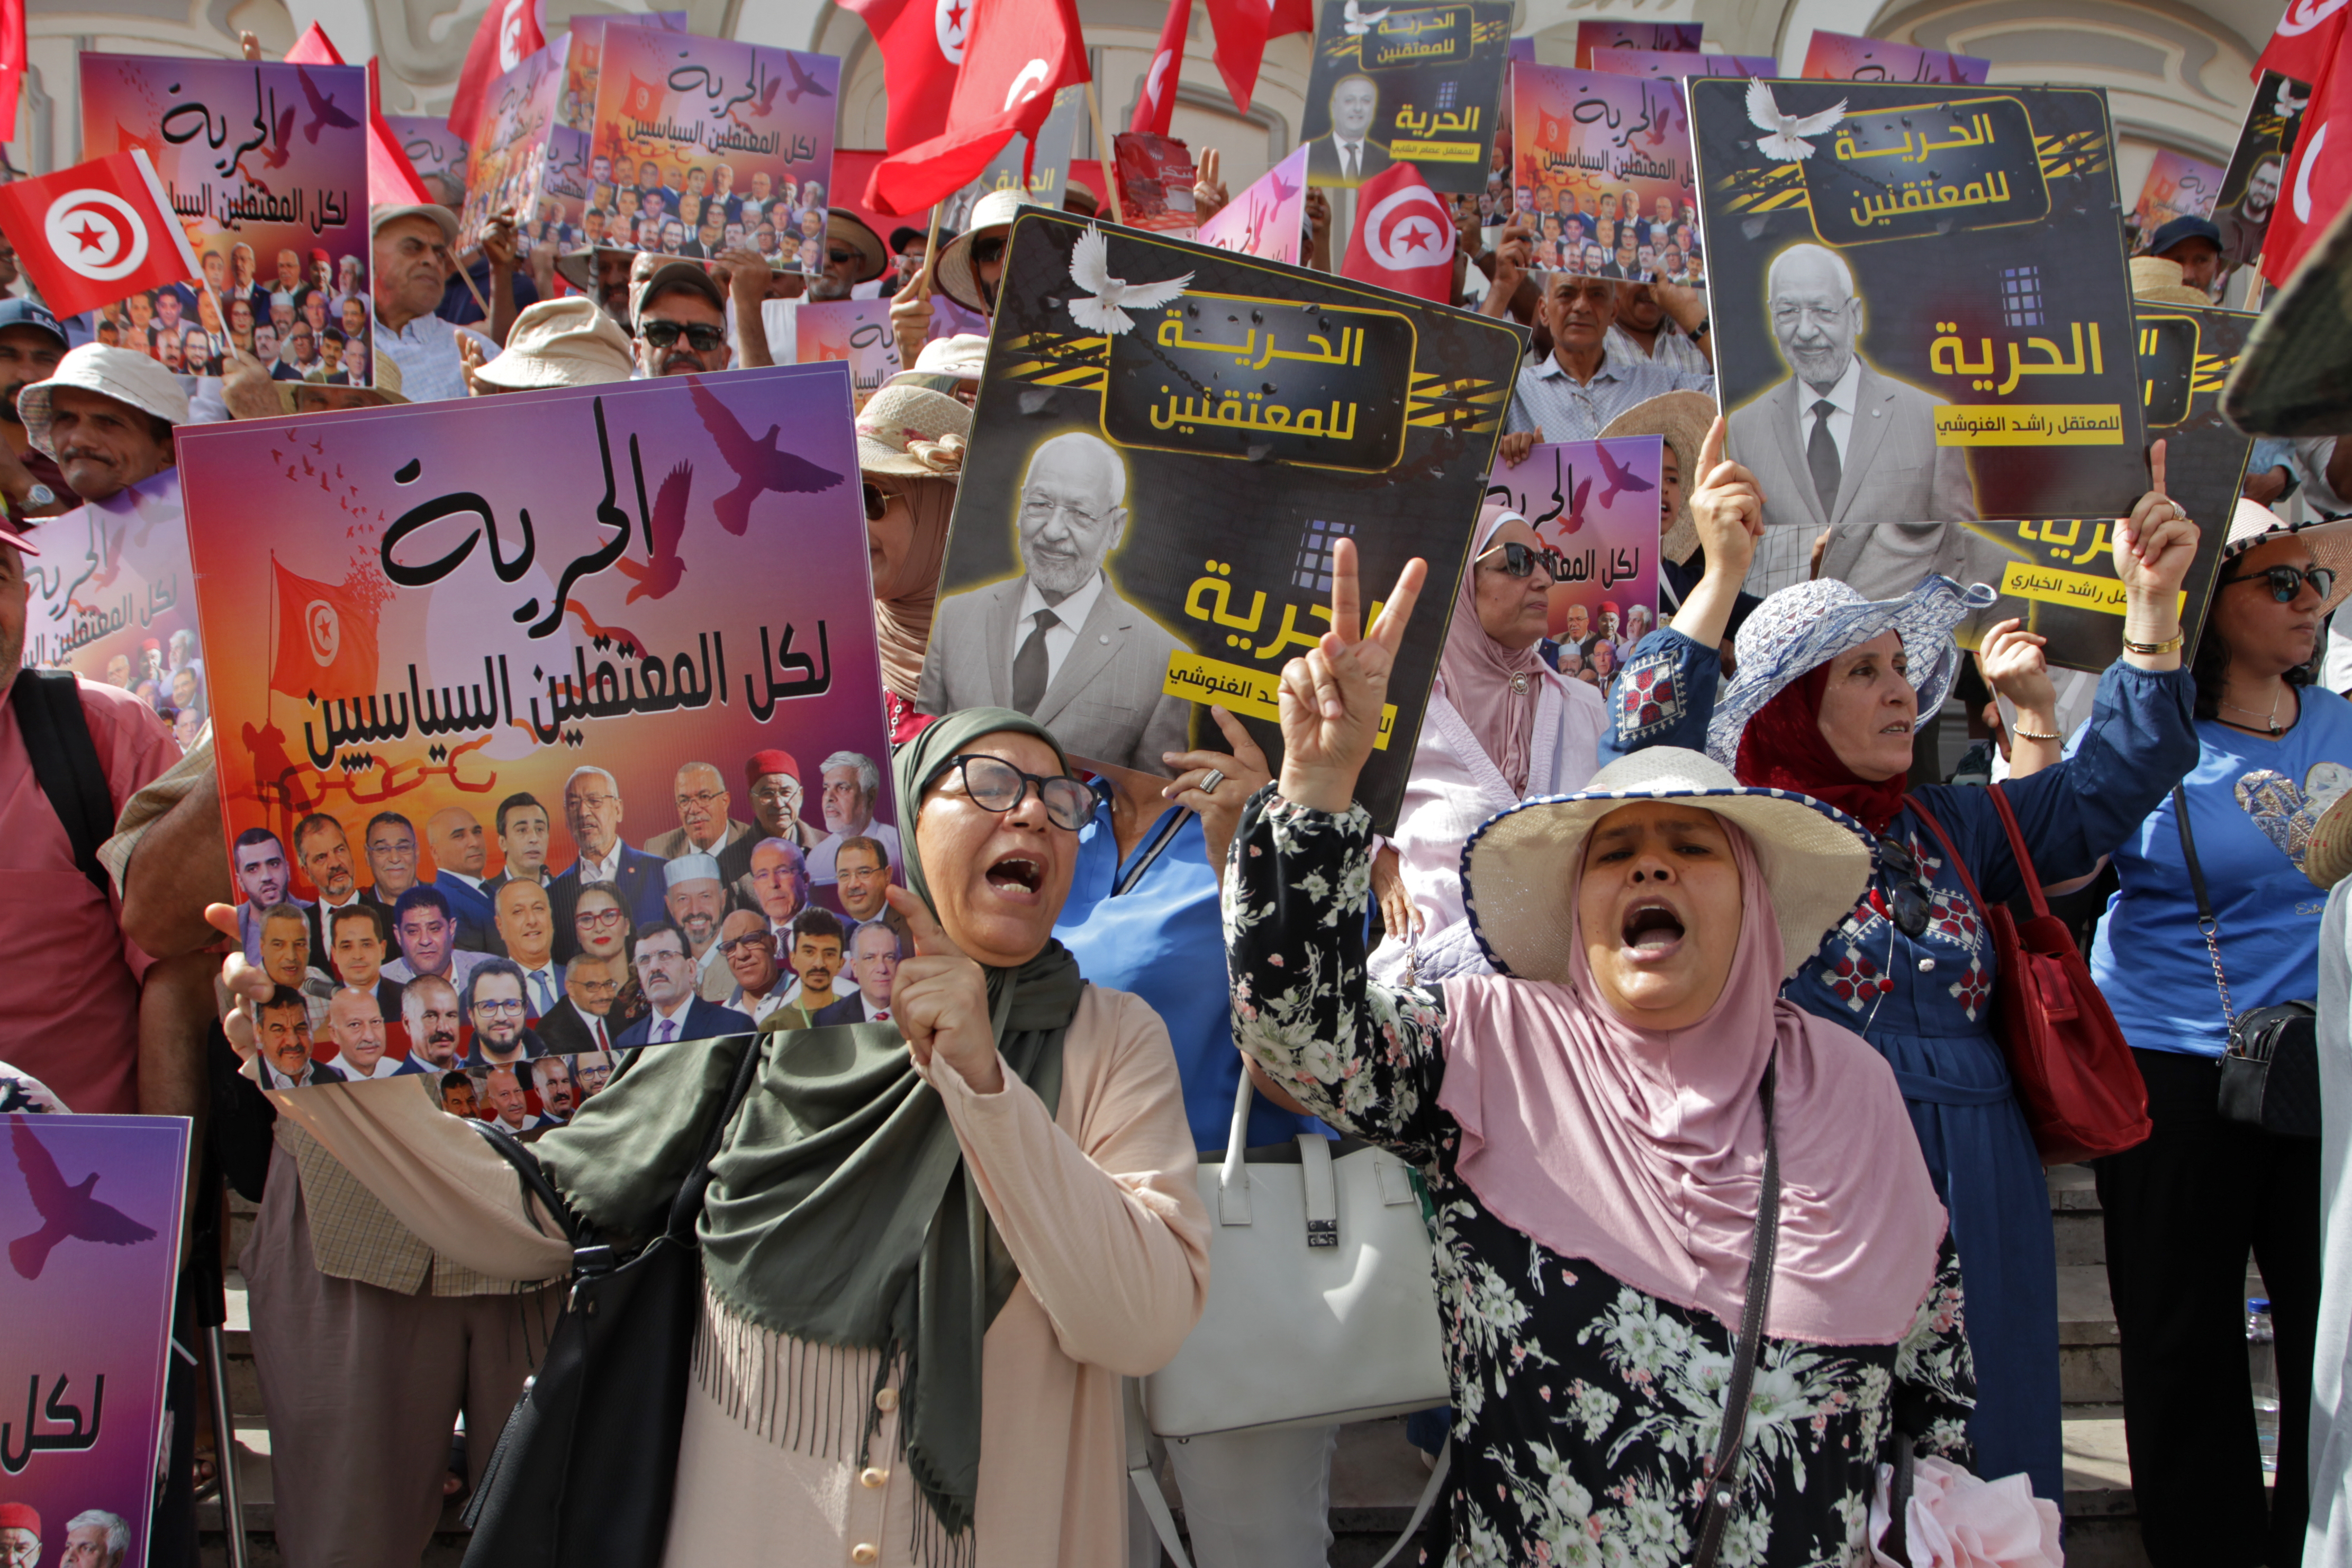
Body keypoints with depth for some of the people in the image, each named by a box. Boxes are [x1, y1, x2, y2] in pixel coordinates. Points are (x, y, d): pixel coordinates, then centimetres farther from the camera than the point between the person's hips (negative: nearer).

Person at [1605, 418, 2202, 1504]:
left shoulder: (1945, 831, 17)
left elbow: (2105, 788, 16)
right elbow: (1644, 757, -18)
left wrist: (2152, 602, 5)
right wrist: (1722, 579, -27)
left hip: (1973, 1199, 6)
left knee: (1970, 1461, 8)